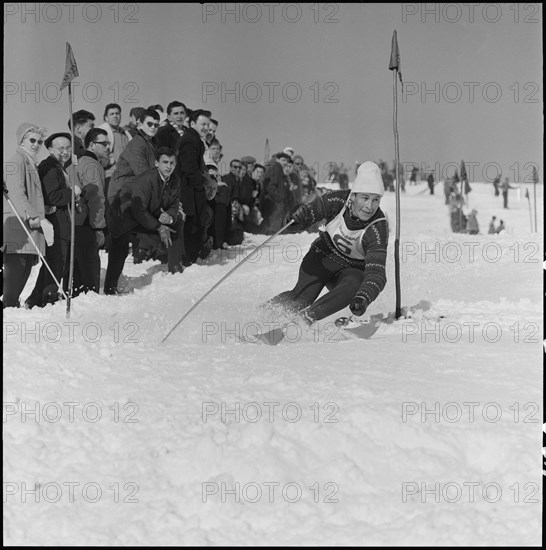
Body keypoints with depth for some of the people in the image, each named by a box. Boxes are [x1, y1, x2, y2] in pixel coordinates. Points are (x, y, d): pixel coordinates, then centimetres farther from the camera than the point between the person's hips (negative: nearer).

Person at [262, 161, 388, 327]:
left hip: (350, 269, -2)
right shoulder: (338, 200, -22)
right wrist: (296, 221, -40)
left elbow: (376, 273, -35)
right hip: (323, 256, 2)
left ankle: (304, 317, -34)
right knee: (301, 297, -16)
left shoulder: (378, 228, -28)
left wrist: (363, 299, -54)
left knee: (355, 284, -34)